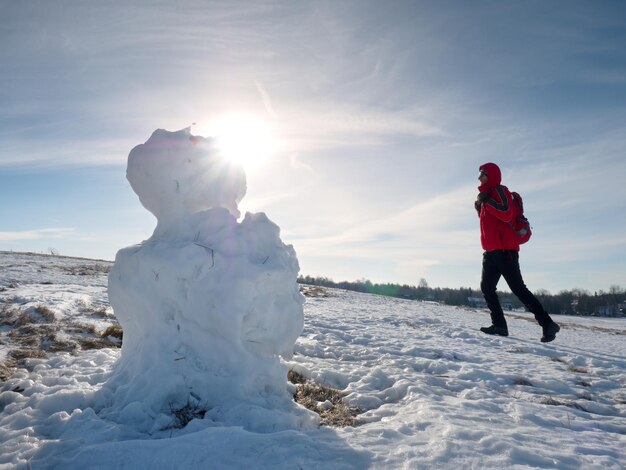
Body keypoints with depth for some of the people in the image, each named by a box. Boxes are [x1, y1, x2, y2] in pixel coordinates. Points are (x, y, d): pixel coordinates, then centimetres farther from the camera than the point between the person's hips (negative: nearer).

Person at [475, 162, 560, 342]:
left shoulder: (499, 191, -6)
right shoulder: (486, 194, 21)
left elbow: (506, 214, -22)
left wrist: (486, 201, -17)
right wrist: (479, 208, 14)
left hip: (504, 249, -10)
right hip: (491, 251, 10)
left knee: (518, 288, -11)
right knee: (486, 287, 4)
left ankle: (547, 324, -6)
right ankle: (499, 325, 3)